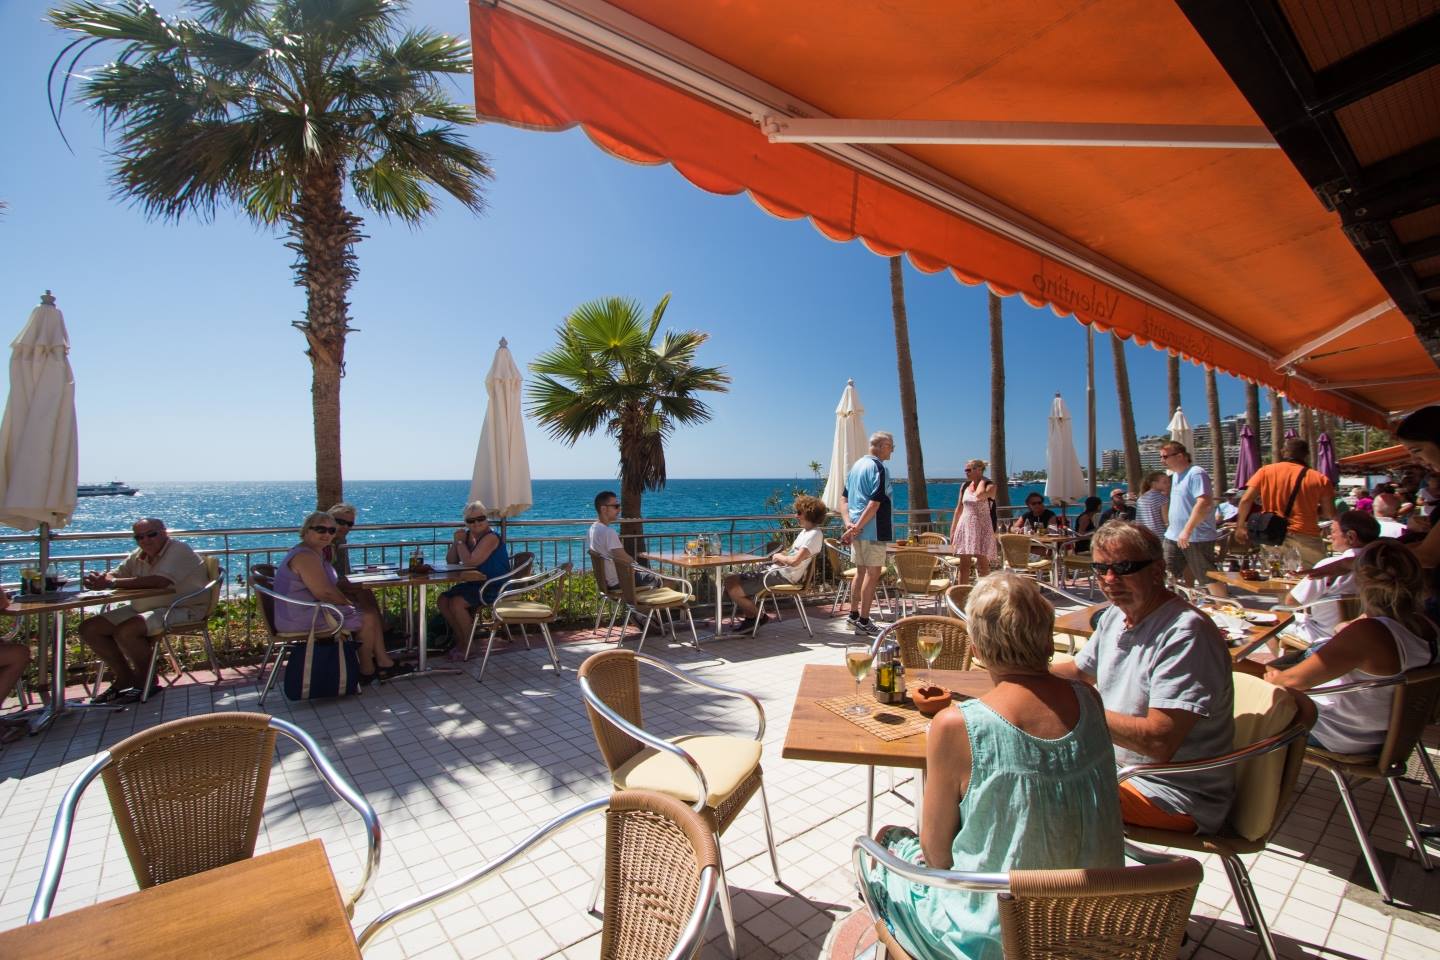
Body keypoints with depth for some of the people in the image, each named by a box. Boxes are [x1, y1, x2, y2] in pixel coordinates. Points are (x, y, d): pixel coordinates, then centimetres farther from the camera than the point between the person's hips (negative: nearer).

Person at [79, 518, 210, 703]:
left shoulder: (178, 551, -14)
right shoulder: (138, 556, 14)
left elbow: (159, 582, -29)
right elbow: (114, 576, 6)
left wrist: (112, 583, -26)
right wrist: (98, 580, -19)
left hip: (181, 609, -9)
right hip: (142, 609, 10)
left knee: (125, 631, -29)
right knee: (89, 629, 3)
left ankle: (147, 680, -6)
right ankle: (125, 678, 12)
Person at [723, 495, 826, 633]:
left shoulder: (814, 535, -15)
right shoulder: (805, 531, 17)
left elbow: (794, 561, -24)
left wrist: (779, 557, -5)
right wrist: (781, 556, 2)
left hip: (784, 576, -11)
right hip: (775, 570, 11)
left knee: (734, 590, -15)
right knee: (730, 580, 5)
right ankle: (752, 617, 12)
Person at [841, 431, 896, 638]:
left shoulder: (857, 465, 13)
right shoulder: (879, 468, -13)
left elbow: (843, 498, 12)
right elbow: (875, 504, -21)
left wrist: (849, 523, 2)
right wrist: (857, 527, -19)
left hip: (857, 529, 9)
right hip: (873, 530, -8)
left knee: (861, 572, 18)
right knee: (873, 574, -1)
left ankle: (853, 614, 27)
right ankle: (863, 622, 4)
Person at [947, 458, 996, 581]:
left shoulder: (990, 485, -6)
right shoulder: (964, 486, 9)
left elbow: (979, 495, -29)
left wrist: (982, 480, -12)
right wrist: (953, 530, 10)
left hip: (982, 528, -5)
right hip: (965, 526, 5)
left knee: (983, 566, -3)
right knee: (963, 566, 6)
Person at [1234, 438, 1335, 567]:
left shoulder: (1265, 471, 3)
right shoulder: (1319, 478, 0)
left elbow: (1246, 500, -3)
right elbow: (1330, 514, 2)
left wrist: (1240, 526, 4)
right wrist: (1311, 509, 22)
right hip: (1306, 538, -1)